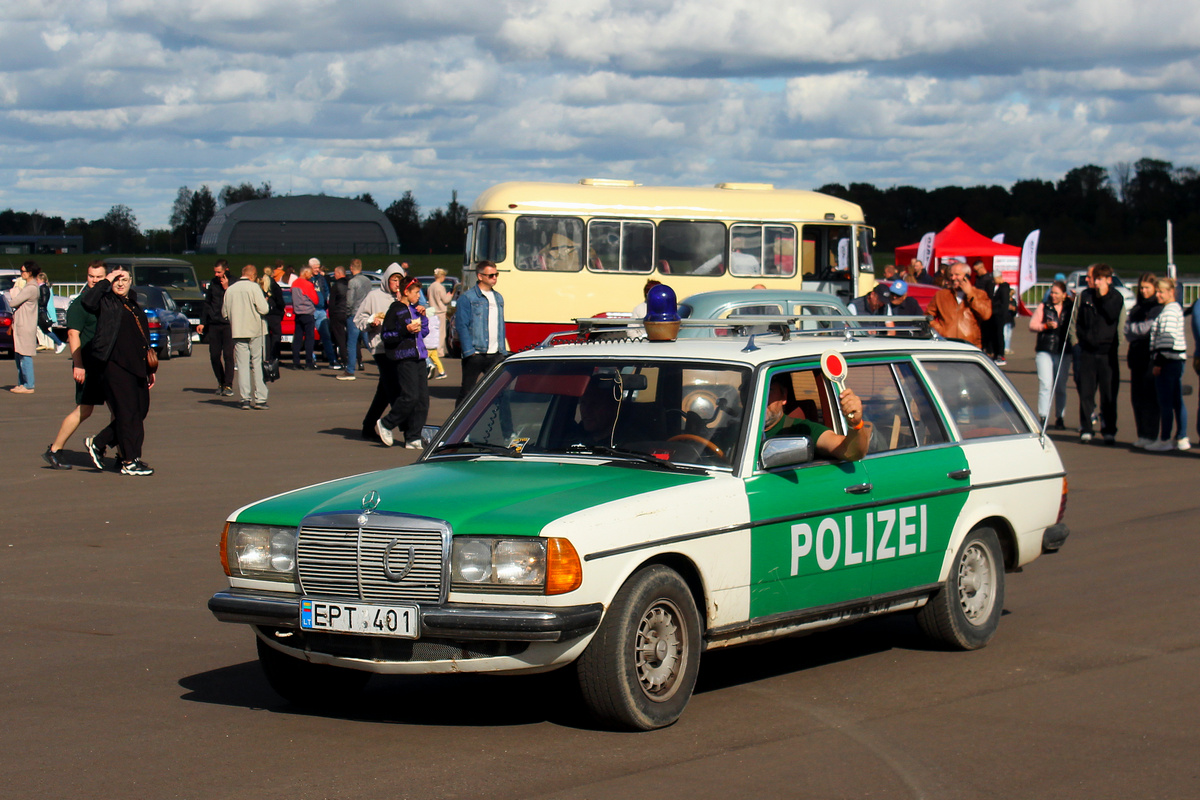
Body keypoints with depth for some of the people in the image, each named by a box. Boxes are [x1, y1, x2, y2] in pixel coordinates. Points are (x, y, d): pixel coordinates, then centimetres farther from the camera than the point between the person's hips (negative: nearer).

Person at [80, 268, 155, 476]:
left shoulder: (134, 305, 20)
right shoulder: (107, 303, -2)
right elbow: (87, 300, -26)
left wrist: (150, 369, 25)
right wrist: (107, 281, -15)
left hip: (137, 367, 8)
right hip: (116, 365, -8)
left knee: (140, 411, 9)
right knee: (127, 413, -5)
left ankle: (98, 442, 23)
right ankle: (129, 462, 1)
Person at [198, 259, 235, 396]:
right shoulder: (213, 283, 11)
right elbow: (207, 303, 18)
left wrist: (226, 288, -15)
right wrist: (202, 322, 14)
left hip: (228, 324, -4)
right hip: (213, 324, 4)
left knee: (228, 355, -7)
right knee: (214, 355, 4)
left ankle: (228, 384, -2)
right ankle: (221, 382, 18)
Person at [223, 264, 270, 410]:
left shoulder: (230, 290, 6)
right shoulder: (254, 287, -8)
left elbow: (224, 313, 11)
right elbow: (264, 309, -14)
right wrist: (266, 301, 7)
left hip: (238, 332, 3)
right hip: (255, 332, -3)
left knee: (242, 365, 5)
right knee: (258, 365, 2)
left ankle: (245, 398, 0)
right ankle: (259, 399, 0)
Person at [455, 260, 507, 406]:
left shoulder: (498, 298, 17)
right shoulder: (467, 298, -4)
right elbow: (461, 326, -8)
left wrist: (503, 350, 13)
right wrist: (469, 350, -16)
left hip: (495, 355, 6)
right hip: (475, 354, -6)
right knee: (467, 390, 0)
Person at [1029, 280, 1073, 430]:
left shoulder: (1070, 308, 6)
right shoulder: (1043, 306, 4)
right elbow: (1032, 325, 2)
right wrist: (1046, 326, -16)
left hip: (1063, 352, 2)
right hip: (1045, 351, -2)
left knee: (1061, 387, 7)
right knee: (1045, 384, -9)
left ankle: (1059, 418, 16)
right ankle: (1042, 417, -6)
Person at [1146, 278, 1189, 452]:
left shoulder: (1168, 311, -13)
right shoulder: (1177, 308, 19)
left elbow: (1167, 338, -19)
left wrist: (1159, 362, -18)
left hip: (1168, 359, -10)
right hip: (1178, 359, 10)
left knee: (1165, 401, -6)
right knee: (1177, 400, 11)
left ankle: (1164, 440, -5)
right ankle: (1182, 438, 14)